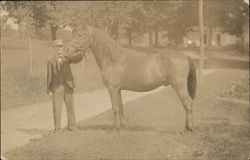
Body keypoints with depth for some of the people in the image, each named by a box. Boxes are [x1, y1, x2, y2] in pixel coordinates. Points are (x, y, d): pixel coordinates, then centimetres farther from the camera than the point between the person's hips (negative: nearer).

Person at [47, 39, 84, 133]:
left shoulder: (67, 58, 11)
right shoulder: (51, 62, 9)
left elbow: (76, 59, -10)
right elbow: (49, 76, 7)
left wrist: (81, 54, -32)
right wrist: (49, 90, -1)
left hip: (68, 86, 1)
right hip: (57, 87, -1)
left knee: (70, 107, 3)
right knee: (56, 108, -2)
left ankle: (71, 126, 12)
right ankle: (57, 128, 5)